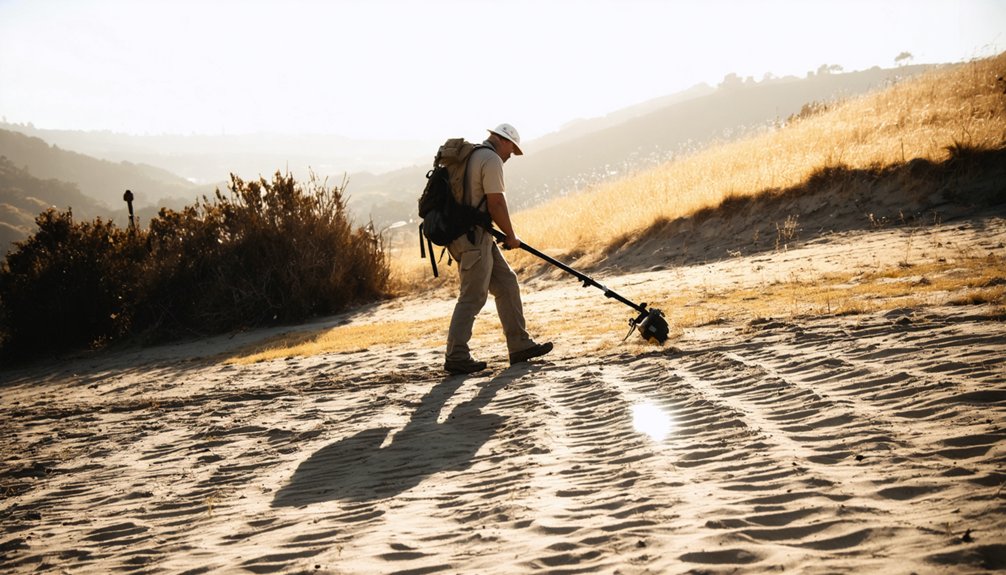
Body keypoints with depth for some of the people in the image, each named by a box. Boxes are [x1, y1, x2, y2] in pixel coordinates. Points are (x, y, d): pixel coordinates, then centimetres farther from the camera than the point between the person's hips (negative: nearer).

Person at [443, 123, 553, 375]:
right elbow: (496, 203, -16)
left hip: (461, 232, 10)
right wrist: (511, 236, -4)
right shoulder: (491, 159, -12)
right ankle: (456, 357, -6)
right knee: (473, 296, -8)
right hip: (473, 237, -10)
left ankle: (519, 345, 15)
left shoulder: (470, 155, 19)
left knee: (506, 283, 13)